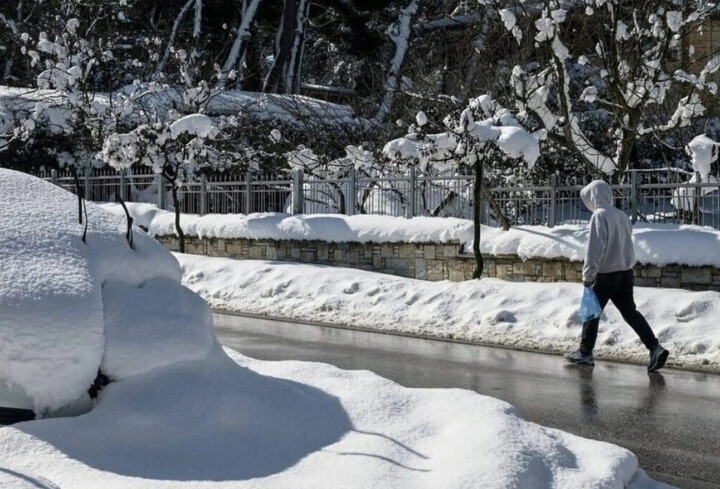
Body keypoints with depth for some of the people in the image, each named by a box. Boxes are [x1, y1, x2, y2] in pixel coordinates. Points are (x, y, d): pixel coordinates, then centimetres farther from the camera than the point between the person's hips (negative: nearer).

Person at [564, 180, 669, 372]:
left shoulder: (599, 215, -13)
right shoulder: (622, 215, 10)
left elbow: (595, 248, -18)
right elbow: (626, 244, 15)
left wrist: (588, 274, -14)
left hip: (606, 275, -7)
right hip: (626, 272, 7)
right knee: (630, 311, 10)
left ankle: (585, 353, 17)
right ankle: (655, 348, -2)